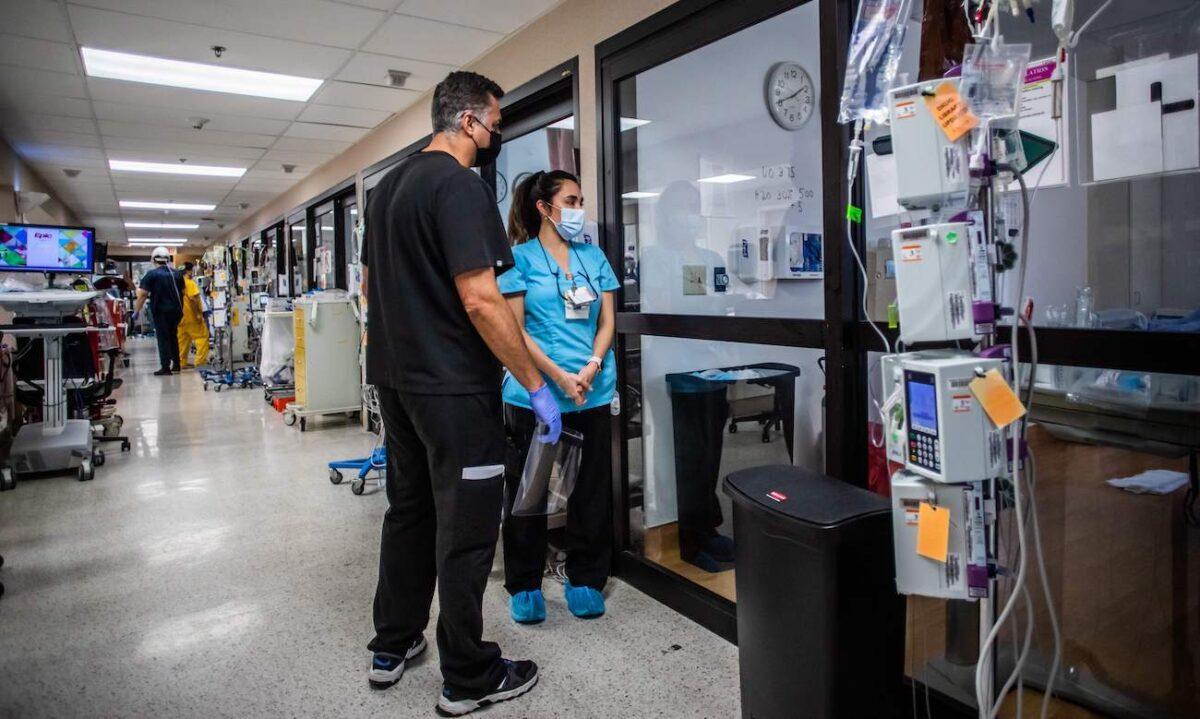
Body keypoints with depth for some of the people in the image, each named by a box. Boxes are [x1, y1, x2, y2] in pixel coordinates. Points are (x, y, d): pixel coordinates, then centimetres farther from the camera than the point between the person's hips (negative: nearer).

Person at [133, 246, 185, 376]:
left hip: (161, 311, -5)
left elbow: (142, 295, -9)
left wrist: (136, 311, 0)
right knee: (173, 336, 17)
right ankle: (176, 364, 20)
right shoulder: (177, 274, 8)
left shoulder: (152, 274, -7)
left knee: (163, 338, -2)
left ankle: (165, 367, -5)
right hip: (176, 311, 5)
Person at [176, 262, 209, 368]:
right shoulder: (190, 283, -12)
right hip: (191, 316, -8)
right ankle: (201, 360, -8)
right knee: (202, 336, -2)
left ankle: (182, 362, 14)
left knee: (183, 339, 12)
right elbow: (192, 299, -20)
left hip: (181, 316, 8)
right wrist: (198, 314, -19)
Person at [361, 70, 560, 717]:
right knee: (465, 530, 1)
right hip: (453, 389, -10)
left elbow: (371, 285, 20)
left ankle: (391, 648, 34)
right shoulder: (458, 185, -15)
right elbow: (480, 301, -23)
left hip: (396, 380, 10)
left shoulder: (387, 185, 14)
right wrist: (536, 385, -17)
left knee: (408, 511, 20)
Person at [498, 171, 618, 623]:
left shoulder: (594, 257, 12)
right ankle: (524, 586, 23)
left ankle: (585, 581, 25)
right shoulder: (521, 257, -1)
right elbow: (515, 329, -6)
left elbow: (607, 320, 9)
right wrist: (559, 377, -15)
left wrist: (592, 367, -9)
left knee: (591, 489, 9)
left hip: (593, 393, 4)